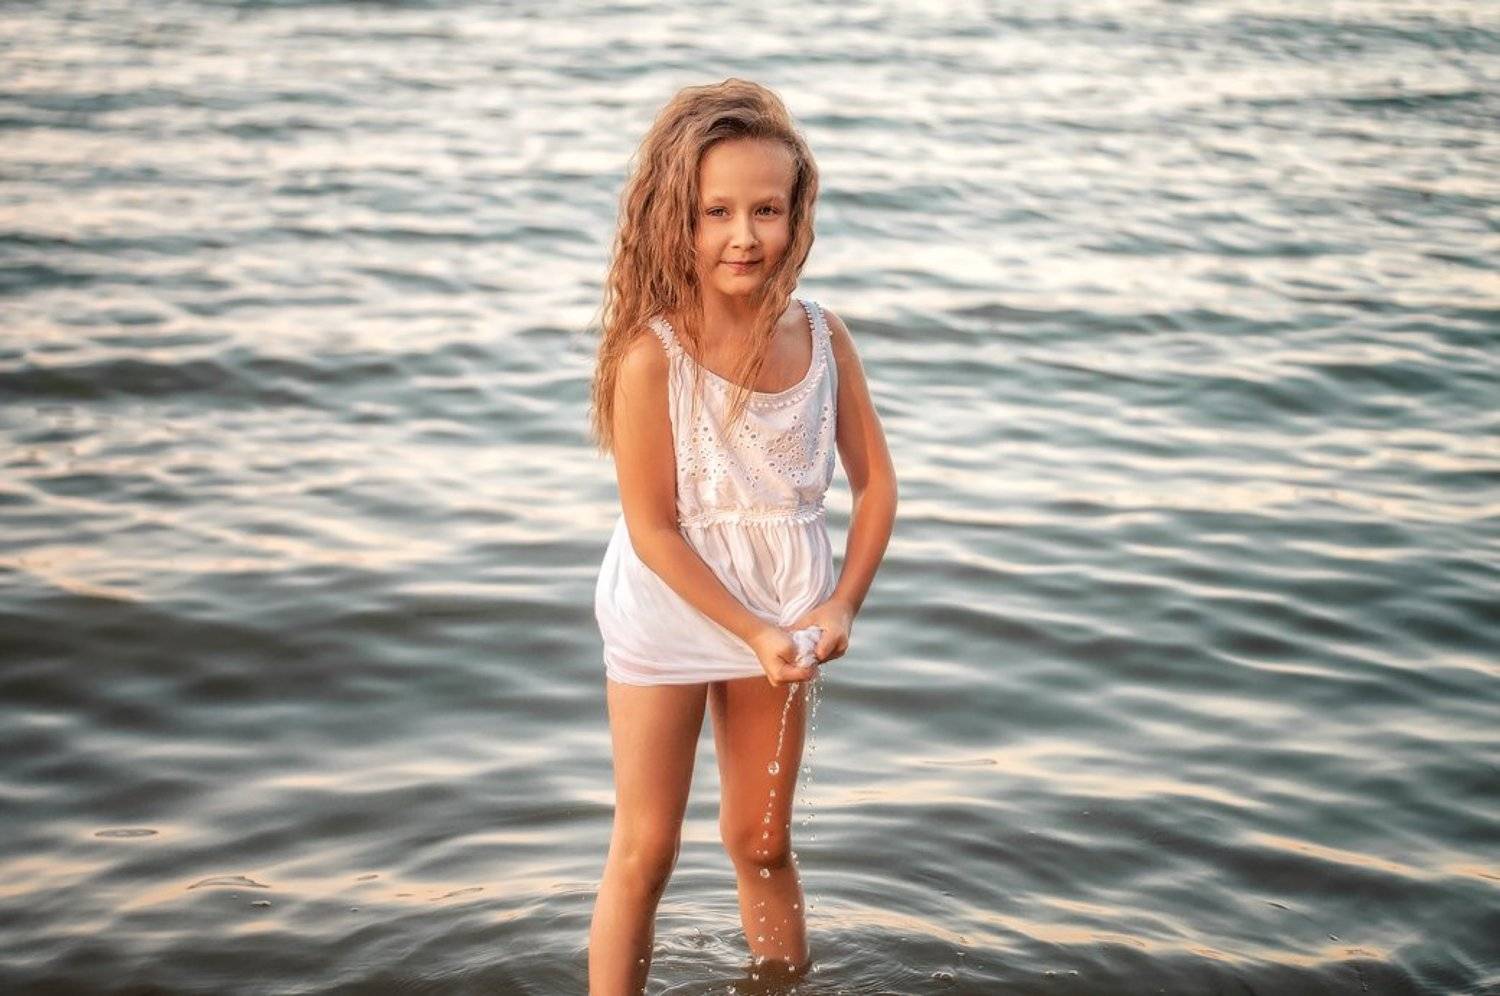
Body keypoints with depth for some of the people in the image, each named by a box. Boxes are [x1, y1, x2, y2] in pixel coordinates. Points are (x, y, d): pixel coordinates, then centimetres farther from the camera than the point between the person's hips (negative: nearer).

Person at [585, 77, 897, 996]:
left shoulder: (824, 336, -10)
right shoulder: (651, 356, -23)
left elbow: (875, 481, -2)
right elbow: (654, 530, -19)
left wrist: (840, 605, -13)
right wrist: (754, 634, -18)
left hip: (780, 617, 4)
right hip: (669, 617, -4)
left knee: (762, 843, 20)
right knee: (645, 851, 8)